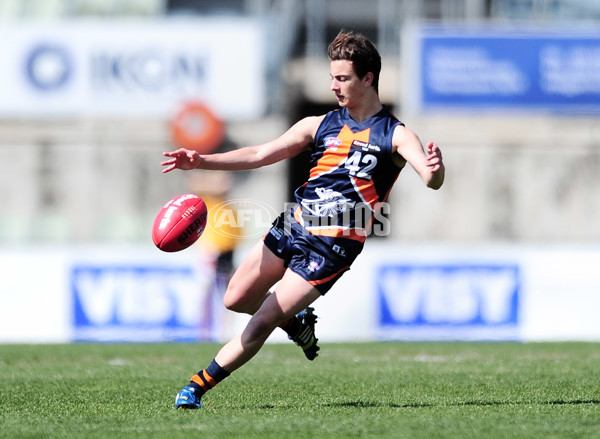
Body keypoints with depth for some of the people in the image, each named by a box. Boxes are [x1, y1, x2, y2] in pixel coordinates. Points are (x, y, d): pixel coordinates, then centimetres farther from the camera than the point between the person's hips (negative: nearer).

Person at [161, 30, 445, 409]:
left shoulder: (395, 135, -3)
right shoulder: (320, 125, 11)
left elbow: (431, 180, -18)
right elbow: (260, 155, 6)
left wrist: (434, 169, -44)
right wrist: (201, 161, -6)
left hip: (333, 245, -6)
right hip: (292, 225, 6)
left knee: (262, 322, -10)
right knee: (235, 300, 4)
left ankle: (199, 386, 1)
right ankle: (297, 322, 32)